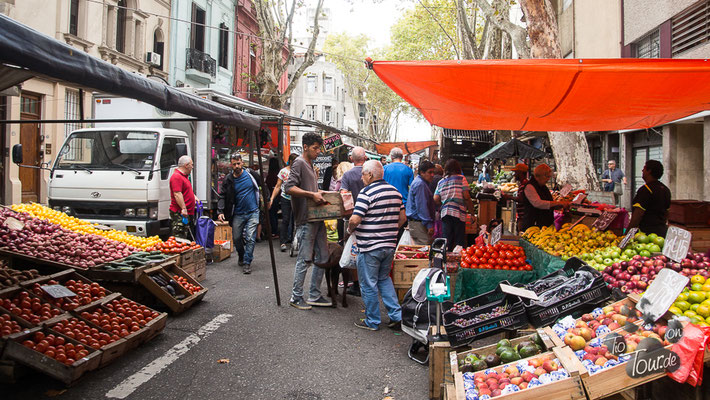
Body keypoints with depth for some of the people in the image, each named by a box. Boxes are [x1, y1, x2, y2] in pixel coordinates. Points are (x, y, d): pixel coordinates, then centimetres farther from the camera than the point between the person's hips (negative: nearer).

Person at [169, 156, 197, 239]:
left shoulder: (184, 176, 20)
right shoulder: (176, 177, -15)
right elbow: (177, 194, -23)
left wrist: (194, 196, 19)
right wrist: (183, 208, -27)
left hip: (187, 213, 11)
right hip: (179, 213, -11)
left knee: (187, 237, 14)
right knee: (179, 239, -11)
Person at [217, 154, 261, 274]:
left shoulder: (250, 174, -3)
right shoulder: (228, 180, -3)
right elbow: (222, 196, -3)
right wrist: (220, 211, -16)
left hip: (253, 212, -1)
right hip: (238, 214, 2)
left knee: (250, 238, -8)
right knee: (236, 238, 9)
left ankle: (247, 262, 0)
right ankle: (241, 256, 36)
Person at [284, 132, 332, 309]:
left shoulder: (310, 165, 20)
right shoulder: (299, 163, -9)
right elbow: (289, 187, -21)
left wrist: (319, 195, 12)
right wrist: (312, 194, -24)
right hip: (305, 219, -9)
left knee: (322, 257, 11)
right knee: (305, 259, -4)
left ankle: (314, 295, 20)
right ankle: (296, 297, 9)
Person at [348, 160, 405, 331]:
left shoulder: (367, 192, -15)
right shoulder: (395, 191, 8)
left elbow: (355, 220, -21)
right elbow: (402, 217, 13)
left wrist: (350, 229, -1)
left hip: (369, 247, -7)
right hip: (390, 245, 7)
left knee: (369, 285, 6)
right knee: (384, 279, 22)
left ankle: (372, 322, 16)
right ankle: (397, 315, 17)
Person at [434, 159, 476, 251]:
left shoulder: (441, 182, 12)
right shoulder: (461, 178, 1)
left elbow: (436, 200, 6)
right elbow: (466, 197, -6)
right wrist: (472, 212, 1)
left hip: (445, 213, 4)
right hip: (458, 213, -4)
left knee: (447, 241, 7)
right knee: (460, 242, 2)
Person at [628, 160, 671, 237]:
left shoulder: (645, 190, -15)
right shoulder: (666, 189, 14)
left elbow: (638, 214, -20)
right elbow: (666, 212, 22)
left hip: (647, 231, -9)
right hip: (662, 230, 9)